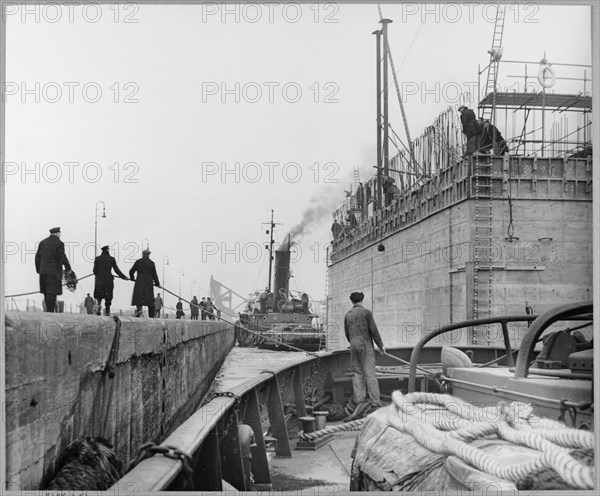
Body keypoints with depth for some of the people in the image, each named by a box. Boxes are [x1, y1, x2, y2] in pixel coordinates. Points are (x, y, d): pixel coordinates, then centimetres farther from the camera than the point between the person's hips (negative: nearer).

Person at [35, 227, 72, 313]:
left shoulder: (42, 242, 11)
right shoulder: (59, 243, -6)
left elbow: (37, 257, 11)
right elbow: (63, 258, -12)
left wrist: (38, 270, 17)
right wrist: (68, 268, -2)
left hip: (43, 271, 6)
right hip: (55, 272, -6)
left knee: (46, 292, 12)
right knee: (52, 292, -7)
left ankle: (49, 310, 17)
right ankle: (50, 311, -12)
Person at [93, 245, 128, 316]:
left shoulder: (97, 258, 1)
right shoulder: (112, 259, 0)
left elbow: (95, 270, 1)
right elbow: (116, 270, 0)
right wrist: (124, 277, 10)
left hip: (99, 279, 0)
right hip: (109, 280, 0)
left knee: (98, 294, 9)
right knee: (108, 296, 10)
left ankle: (99, 304, -22)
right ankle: (107, 311, 9)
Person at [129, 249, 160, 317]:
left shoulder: (138, 262, 3)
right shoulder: (151, 263, 4)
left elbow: (131, 271, 6)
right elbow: (154, 275, 5)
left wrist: (132, 278, 26)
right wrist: (157, 283, 17)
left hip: (139, 282, -1)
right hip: (149, 282, 1)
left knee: (138, 296, -5)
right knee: (149, 298, 6)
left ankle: (139, 308, -32)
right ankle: (151, 315, 6)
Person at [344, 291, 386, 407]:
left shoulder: (348, 315, 9)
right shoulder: (367, 312, -5)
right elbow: (373, 330, -8)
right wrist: (380, 345, 0)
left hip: (354, 346, 4)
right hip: (366, 345, -4)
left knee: (357, 372, 8)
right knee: (369, 372, -6)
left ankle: (359, 399, 3)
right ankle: (374, 400, -9)